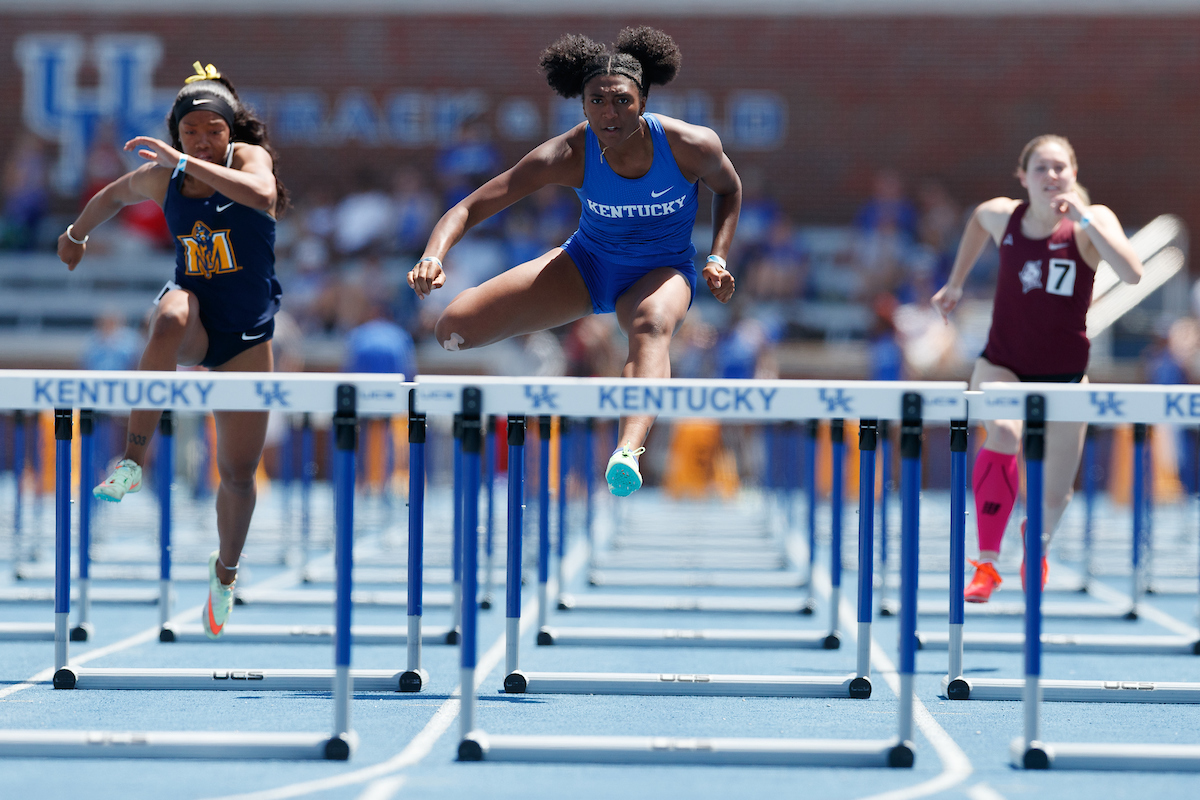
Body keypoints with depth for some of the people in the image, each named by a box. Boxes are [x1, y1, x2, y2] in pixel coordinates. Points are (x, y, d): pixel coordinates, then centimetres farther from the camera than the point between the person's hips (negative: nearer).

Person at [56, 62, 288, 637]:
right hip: (194, 316, 1)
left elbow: (263, 194, -37)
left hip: (246, 335, 0)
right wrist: (76, 234, 37)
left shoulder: (249, 157, -12)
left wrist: (183, 161, -38)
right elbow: (113, 195, 21)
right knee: (171, 319, -40)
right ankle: (133, 460, -39)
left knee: (239, 473, 3)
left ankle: (225, 571, 33)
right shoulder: (159, 178, -2)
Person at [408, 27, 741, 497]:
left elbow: (728, 189, 3)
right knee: (453, 329, -14)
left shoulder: (692, 145, -22)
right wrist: (433, 257, -42)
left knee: (651, 326, -42)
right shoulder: (569, 155, -23)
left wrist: (717, 259, -12)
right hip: (587, 264, 2)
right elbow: (470, 208, -23)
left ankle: (629, 449, -70)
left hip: (661, 273, -2)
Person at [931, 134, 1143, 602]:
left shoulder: (1091, 221, -13)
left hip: (1063, 374, 0)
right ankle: (987, 564, -29)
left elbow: (1132, 274, -31)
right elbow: (979, 219, 22)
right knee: (1003, 432, -33)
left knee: (1053, 497, 5)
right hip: (1002, 364, 0)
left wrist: (1085, 220, -35)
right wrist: (955, 283, 23)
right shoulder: (1002, 216, -4)